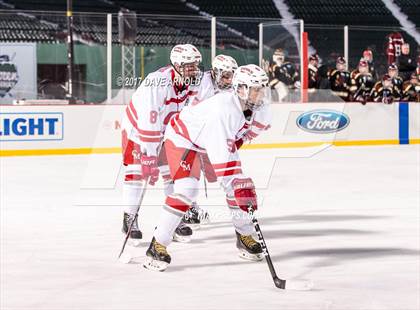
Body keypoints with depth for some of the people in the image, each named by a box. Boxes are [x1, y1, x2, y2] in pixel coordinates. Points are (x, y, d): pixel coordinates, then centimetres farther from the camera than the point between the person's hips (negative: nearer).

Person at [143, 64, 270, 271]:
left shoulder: (252, 105, -13)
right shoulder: (223, 109, -39)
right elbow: (221, 153, -42)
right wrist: (233, 186, -44)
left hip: (219, 140, 9)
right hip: (183, 137, -8)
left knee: (241, 184, 0)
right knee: (186, 189, -24)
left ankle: (245, 236, 19)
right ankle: (157, 246, -18)